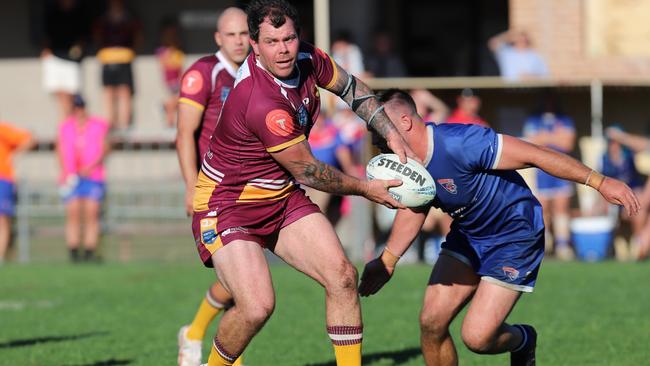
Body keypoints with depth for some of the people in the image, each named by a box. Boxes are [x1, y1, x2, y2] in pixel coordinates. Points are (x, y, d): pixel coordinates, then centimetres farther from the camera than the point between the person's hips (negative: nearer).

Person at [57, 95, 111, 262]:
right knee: (73, 214, -7)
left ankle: (90, 253, -10)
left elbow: (104, 148, 2)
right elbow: (61, 150, 12)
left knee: (91, 214, -9)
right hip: (71, 178, 1)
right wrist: (65, 172, -3)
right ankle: (73, 253, -9)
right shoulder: (65, 126, 14)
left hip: (93, 176, -1)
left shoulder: (99, 125, 8)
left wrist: (91, 167, -12)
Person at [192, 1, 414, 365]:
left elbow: (351, 87, 13)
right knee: (257, 306, -23)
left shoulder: (305, 58, -8)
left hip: (283, 198, 8)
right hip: (228, 207, -8)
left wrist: (392, 134, 2)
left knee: (343, 276, -5)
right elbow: (306, 171, -21)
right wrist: (365, 188, -9)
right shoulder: (263, 103, -32)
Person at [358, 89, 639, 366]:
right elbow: (413, 208, 13)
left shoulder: (457, 144, -32)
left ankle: (522, 340, 21)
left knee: (476, 337, -14)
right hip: (467, 237, 7)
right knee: (431, 323, -5)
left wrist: (600, 182, -27)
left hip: (515, 237, -7)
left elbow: (535, 155, -29)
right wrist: (386, 262, 7)